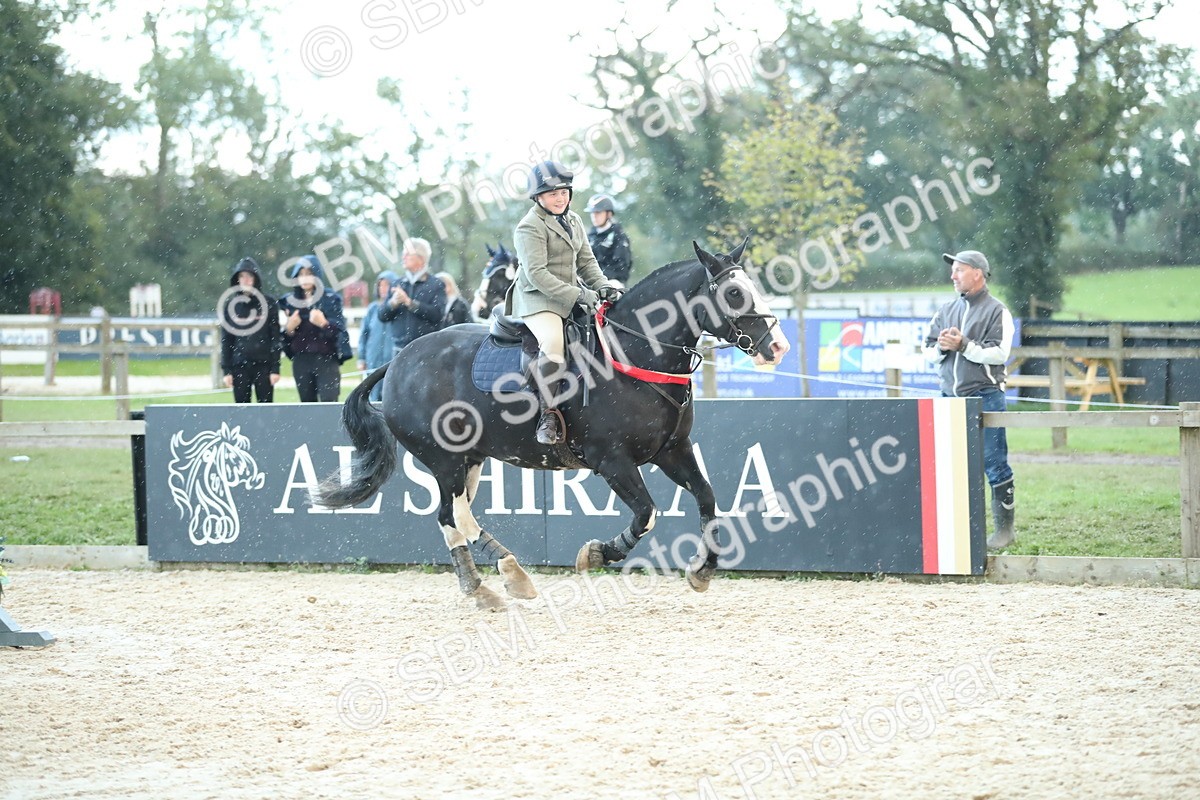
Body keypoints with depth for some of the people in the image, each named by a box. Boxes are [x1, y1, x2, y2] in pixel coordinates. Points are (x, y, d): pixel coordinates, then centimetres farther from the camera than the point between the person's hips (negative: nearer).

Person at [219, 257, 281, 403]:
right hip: (239, 366, 1)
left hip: (263, 365, -1)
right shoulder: (230, 304, 5)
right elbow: (226, 340, 6)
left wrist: (275, 368, -5)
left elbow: (275, 338, 1)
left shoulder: (268, 304, 2)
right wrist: (226, 370, 0)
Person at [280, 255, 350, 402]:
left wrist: (323, 323, -25)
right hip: (301, 361, 3)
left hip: (326, 359, -3)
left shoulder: (331, 299, 0)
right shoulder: (290, 301, 9)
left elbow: (339, 329, -6)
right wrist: (289, 328, -11)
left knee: (329, 404, -13)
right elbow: (284, 337, 11)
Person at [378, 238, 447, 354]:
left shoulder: (436, 285, 1)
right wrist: (393, 303, -10)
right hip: (400, 351, 4)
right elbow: (382, 315, 12)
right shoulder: (397, 284, 14)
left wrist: (409, 302, -14)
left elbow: (437, 314, -12)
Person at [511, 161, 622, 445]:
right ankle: (549, 413, -27)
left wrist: (602, 286, -1)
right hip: (537, 298, -8)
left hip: (570, 294, 8)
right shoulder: (530, 226, -10)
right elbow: (536, 273, -19)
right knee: (553, 341, -34)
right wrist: (576, 295, -24)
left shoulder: (573, 221, 16)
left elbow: (586, 261, 19)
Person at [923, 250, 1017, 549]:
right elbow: (928, 350, 15)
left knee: (994, 463, -5)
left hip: (985, 396, -6)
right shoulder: (947, 310, 16)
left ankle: (1004, 527, 1)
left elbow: (999, 353, -14)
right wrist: (942, 348, -6)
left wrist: (963, 345, -18)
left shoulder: (996, 311, -3)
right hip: (951, 398, 6)